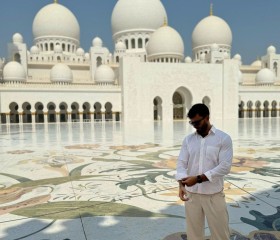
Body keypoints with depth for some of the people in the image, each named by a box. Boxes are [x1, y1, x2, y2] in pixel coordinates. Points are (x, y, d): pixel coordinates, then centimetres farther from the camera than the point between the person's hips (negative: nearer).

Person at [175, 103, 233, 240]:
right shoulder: (188, 140, 5)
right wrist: (181, 184, -19)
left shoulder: (223, 138, -6)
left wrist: (198, 178, -19)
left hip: (214, 195, -3)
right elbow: (181, 163, -1)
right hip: (191, 194, 3)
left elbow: (225, 167, -14)